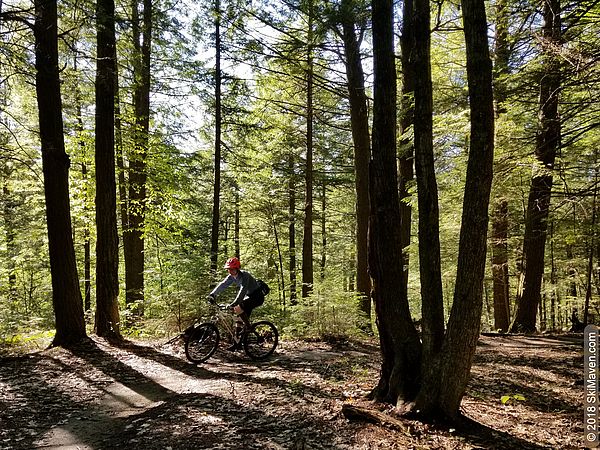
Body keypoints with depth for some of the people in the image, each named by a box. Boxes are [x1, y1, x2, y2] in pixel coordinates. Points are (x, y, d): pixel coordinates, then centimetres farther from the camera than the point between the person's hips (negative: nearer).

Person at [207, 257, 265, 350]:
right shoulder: (231, 277, -1)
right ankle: (238, 343, 11)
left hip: (257, 296, -8)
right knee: (240, 319, 4)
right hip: (249, 296, 9)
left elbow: (243, 290, -38)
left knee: (238, 308, -27)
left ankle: (248, 327, -10)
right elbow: (222, 285, -10)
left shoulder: (244, 275, -26)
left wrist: (234, 303, -48)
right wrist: (212, 294, -25)